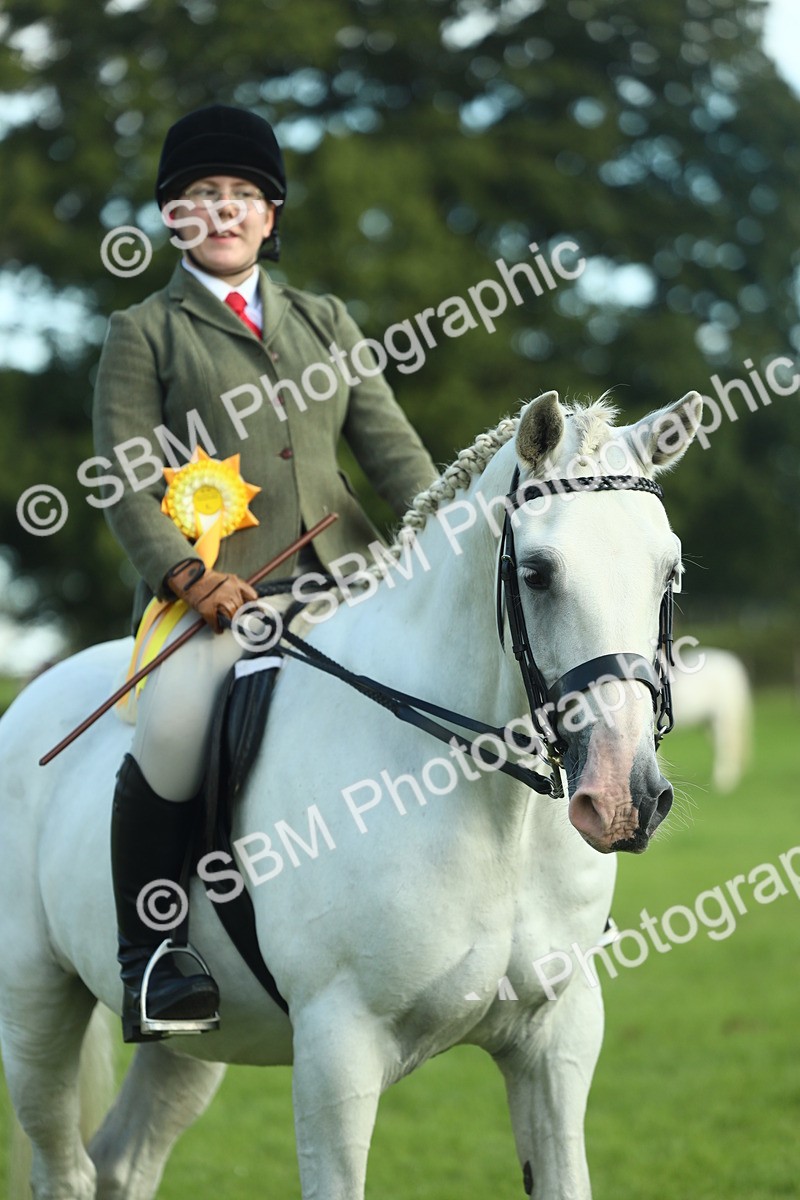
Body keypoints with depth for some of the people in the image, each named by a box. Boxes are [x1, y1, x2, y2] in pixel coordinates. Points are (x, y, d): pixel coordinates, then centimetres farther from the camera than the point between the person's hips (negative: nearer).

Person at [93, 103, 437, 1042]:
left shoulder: (326, 323, 23)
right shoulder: (142, 334, 11)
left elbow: (391, 446, 16)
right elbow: (128, 479, 1)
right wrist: (185, 573, -16)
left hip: (339, 576, 5)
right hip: (215, 587, -5)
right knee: (173, 733, -31)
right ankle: (144, 956, -17)